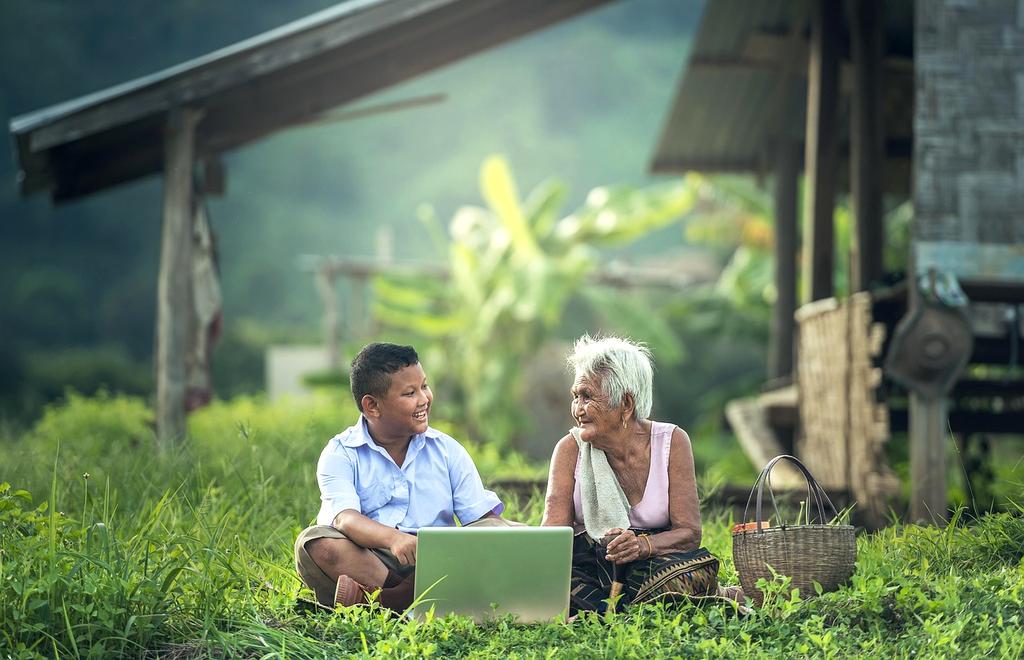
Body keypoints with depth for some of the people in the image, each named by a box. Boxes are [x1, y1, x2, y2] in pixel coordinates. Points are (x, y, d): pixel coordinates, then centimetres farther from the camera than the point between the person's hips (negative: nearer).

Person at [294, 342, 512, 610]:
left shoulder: (447, 450, 12)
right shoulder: (340, 454, 1)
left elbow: (485, 517, 7)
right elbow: (344, 518, -17)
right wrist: (393, 538, -38)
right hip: (365, 557, -2)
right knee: (314, 542, -30)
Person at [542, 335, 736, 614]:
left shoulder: (671, 442, -1)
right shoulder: (570, 449, 0)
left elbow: (690, 533, -6)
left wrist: (643, 545, -28)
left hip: (656, 564, 0)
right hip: (586, 565, 1)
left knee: (698, 568, -34)